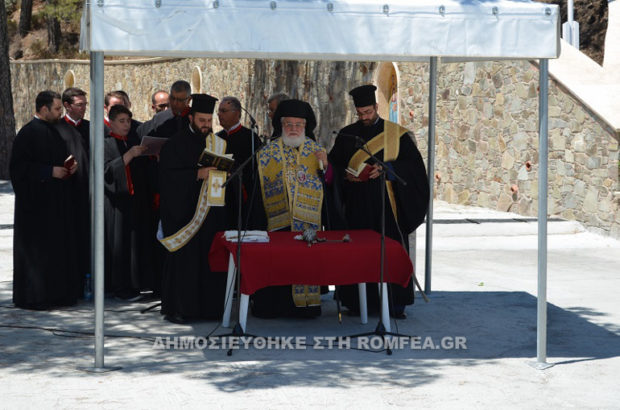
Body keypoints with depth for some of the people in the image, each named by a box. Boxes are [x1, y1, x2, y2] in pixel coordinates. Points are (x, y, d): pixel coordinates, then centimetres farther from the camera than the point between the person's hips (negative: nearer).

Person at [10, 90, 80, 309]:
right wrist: (50, 171, -20)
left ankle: (56, 293, 15)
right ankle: (34, 296, 4)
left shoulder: (53, 131, 14)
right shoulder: (28, 133, -12)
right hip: (36, 203, -8)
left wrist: (70, 167, 4)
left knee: (58, 248, 8)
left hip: (57, 203, 8)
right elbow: (19, 167, -16)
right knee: (37, 249, -4)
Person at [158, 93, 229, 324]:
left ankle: (208, 307, 10)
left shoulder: (218, 144, 15)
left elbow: (228, 173, 22)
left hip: (212, 211, 5)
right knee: (184, 259, -6)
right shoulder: (176, 144, -1)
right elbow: (167, 176, -10)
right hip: (184, 213, -5)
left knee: (210, 259, 4)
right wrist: (197, 175, -19)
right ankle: (177, 309, -1)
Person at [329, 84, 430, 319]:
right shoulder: (347, 135, 11)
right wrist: (346, 175, -8)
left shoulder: (396, 134, 4)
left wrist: (386, 169, -15)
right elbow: (334, 165, 12)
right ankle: (359, 302, 5)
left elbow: (413, 163, -1)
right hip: (357, 207, 2)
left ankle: (395, 304, 0)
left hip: (387, 205, -2)